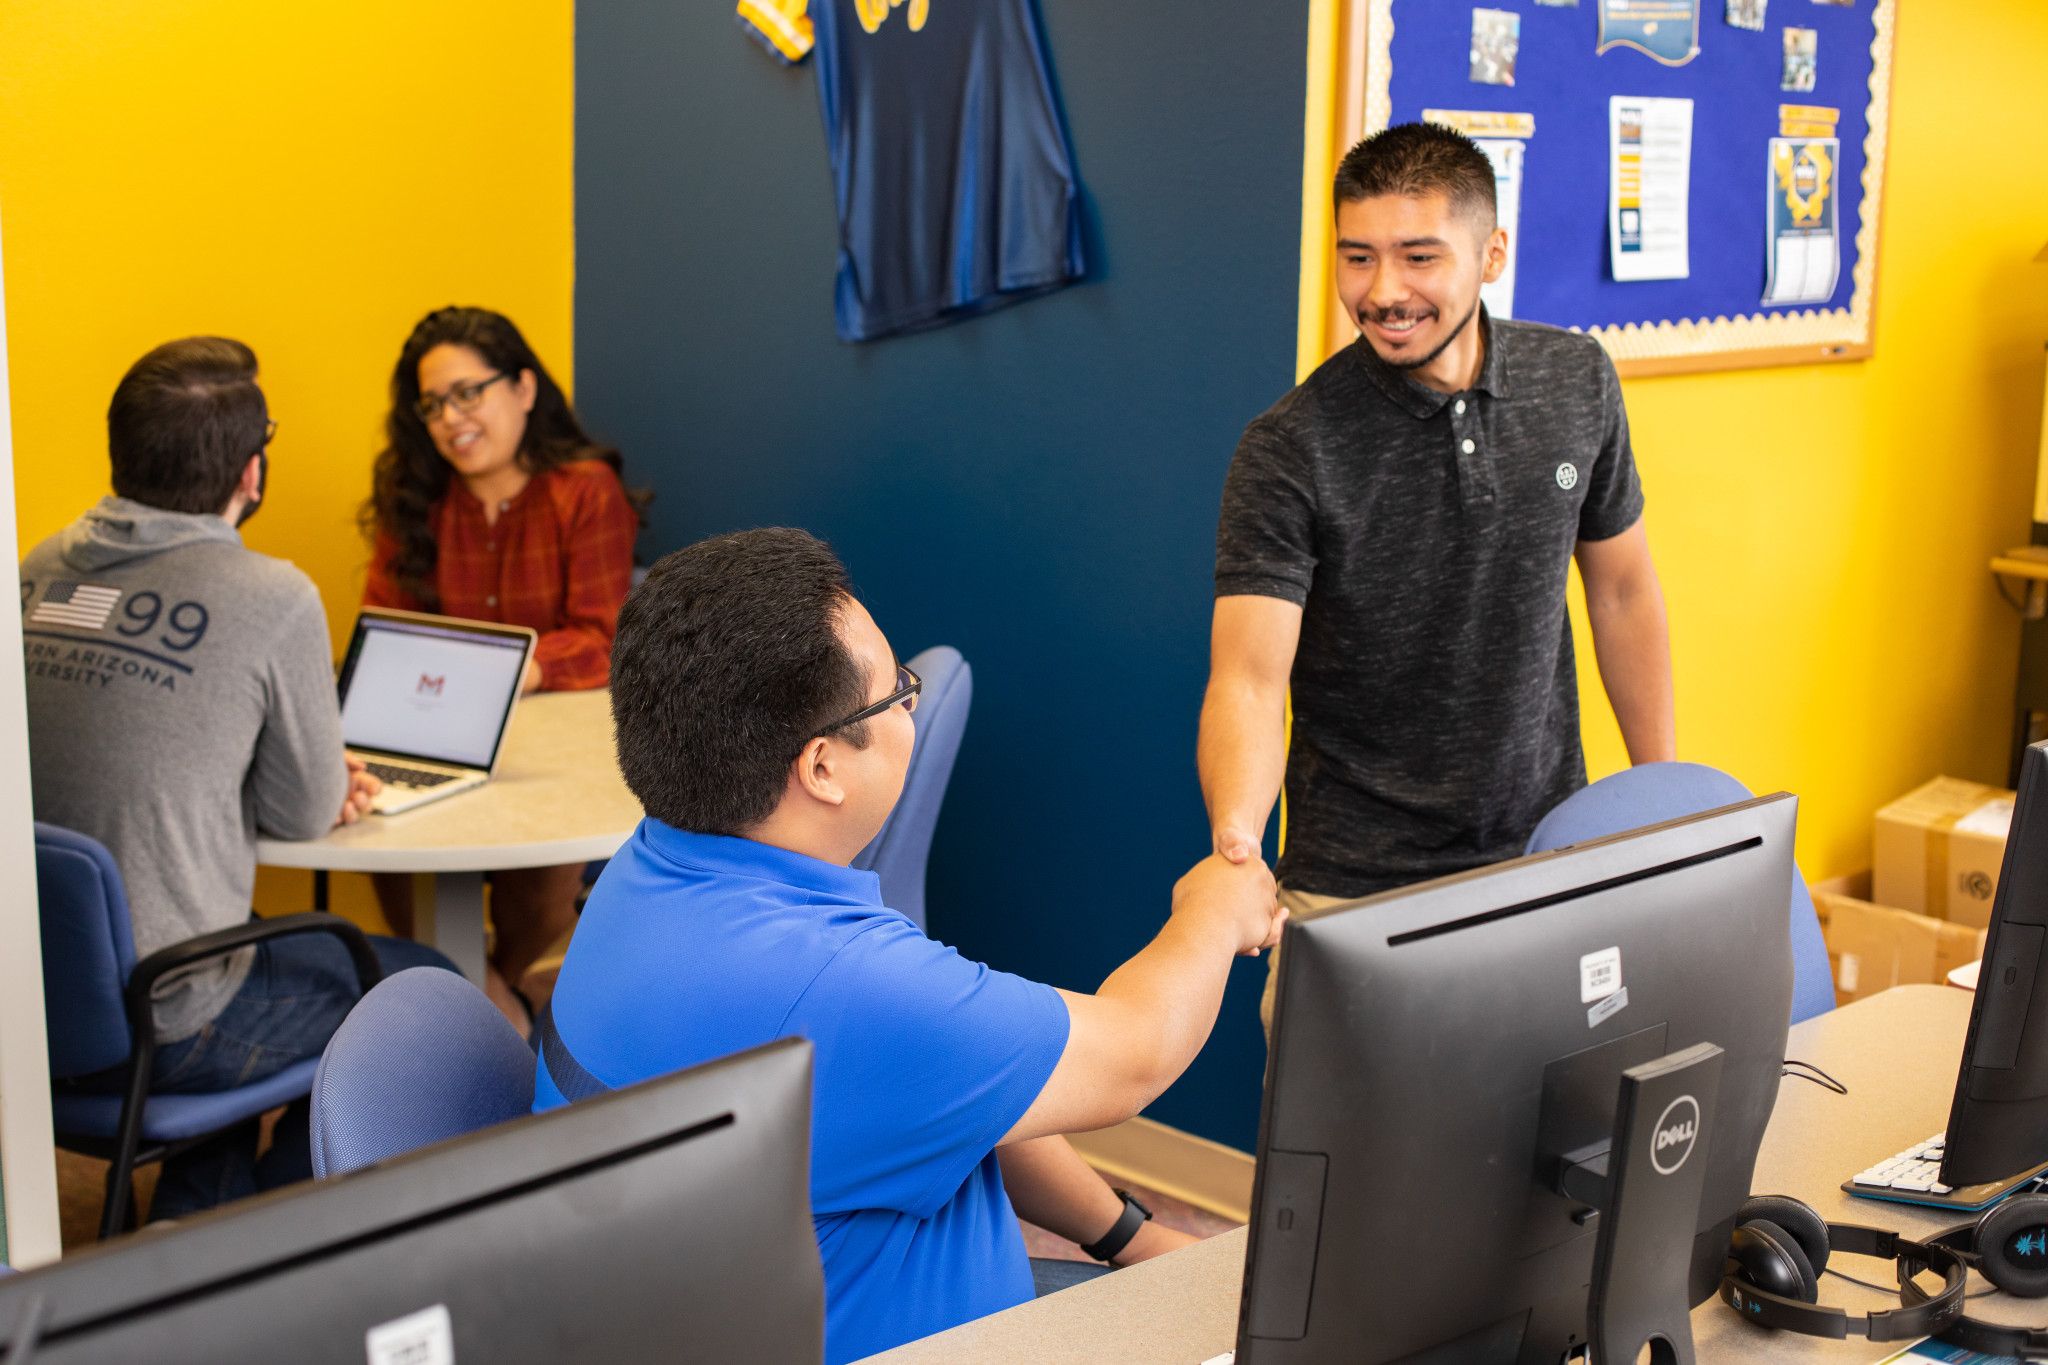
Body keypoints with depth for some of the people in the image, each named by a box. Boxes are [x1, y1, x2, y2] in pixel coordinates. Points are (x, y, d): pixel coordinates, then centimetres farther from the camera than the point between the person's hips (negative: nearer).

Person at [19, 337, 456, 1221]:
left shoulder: (40, 570, 2)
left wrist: (318, 783, 15)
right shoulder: (273, 598, -17)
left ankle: (193, 1217, 31)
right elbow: (305, 816, -7)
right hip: (153, 1032, -7)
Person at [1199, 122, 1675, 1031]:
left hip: (1548, 865, 4)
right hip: (1357, 891, -3)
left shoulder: (1577, 384, -2)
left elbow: (1620, 586, 10)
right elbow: (1248, 675, -23)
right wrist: (1234, 841, -42)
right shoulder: (1289, 450, -15)